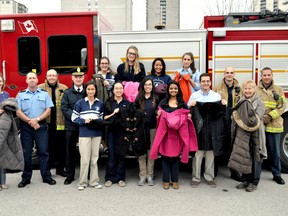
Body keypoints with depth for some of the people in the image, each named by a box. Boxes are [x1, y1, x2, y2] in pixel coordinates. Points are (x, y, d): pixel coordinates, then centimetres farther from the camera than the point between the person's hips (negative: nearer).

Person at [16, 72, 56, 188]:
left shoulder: (44, 94, 7)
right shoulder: (21, 95, 7)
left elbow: (48, 110, 0)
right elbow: (18, 112, -1)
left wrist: (37, 119, -13)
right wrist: (30, 121, -12)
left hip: (41, 126, 0)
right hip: (25, 127, 1)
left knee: (43, 152, 0)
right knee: (26, 153, 5)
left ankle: (46, 176, 8)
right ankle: (26, 178, 15)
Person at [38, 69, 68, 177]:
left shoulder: (64, 88, 6)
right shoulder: (40, 88, 4)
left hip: (60, 123, 1)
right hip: (46, 122, -1)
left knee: (60, 146, 9)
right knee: (47, 146, 6)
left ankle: (60, 168, 22)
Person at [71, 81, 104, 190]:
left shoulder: (100, 103, 8)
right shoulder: (80, 103, 0)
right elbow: (74, 118, -1)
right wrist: (84, 121, -16)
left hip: (97, 133, 3)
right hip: (84, 134, -3)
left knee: (94, 158, 9)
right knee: (85, 159, -2)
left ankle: (94, 181, 20)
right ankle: (82, 182, 12)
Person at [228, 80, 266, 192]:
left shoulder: (259, 102, -2)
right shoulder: (241, 101, 12)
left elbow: (257, 117, -14)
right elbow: (235, 116, 9)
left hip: (255, 134, -4)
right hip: (242, 134, 4)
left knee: (255, 158, 3)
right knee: (243, 157, 8)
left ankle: (254, 182, 14)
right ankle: (245, 180, 22)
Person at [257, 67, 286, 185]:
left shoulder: (278, 89, 5)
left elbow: (282, 106, -1)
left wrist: (270, 116, -13)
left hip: (274, 125, 1)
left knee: (275, 151, 9)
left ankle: (277, 174, 24)